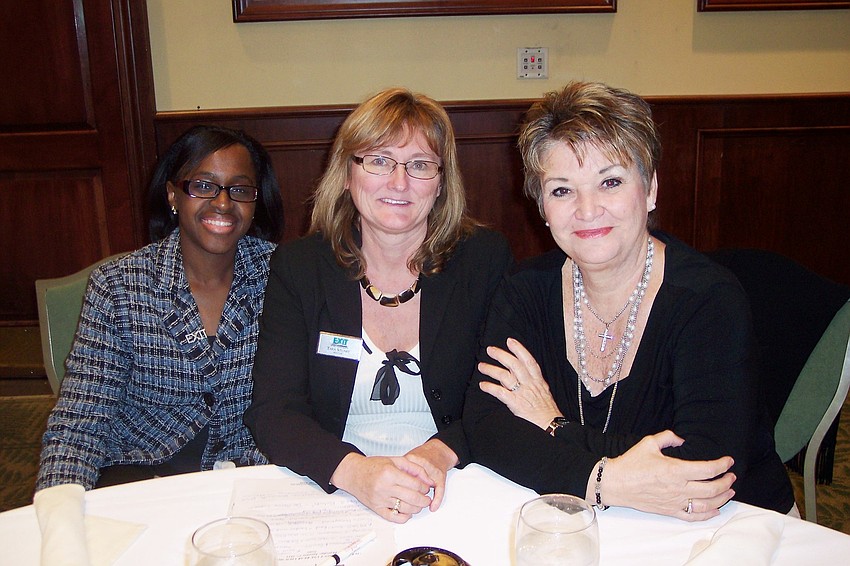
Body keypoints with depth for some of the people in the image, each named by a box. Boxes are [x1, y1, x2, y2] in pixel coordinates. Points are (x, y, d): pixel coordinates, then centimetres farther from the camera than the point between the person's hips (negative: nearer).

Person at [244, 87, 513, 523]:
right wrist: (354, 471, -23)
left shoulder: (486, 259, -1)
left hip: (452, 499, -1)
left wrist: (442, 452, -20)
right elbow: (272, 412, -6)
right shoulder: (297, 267, 0)